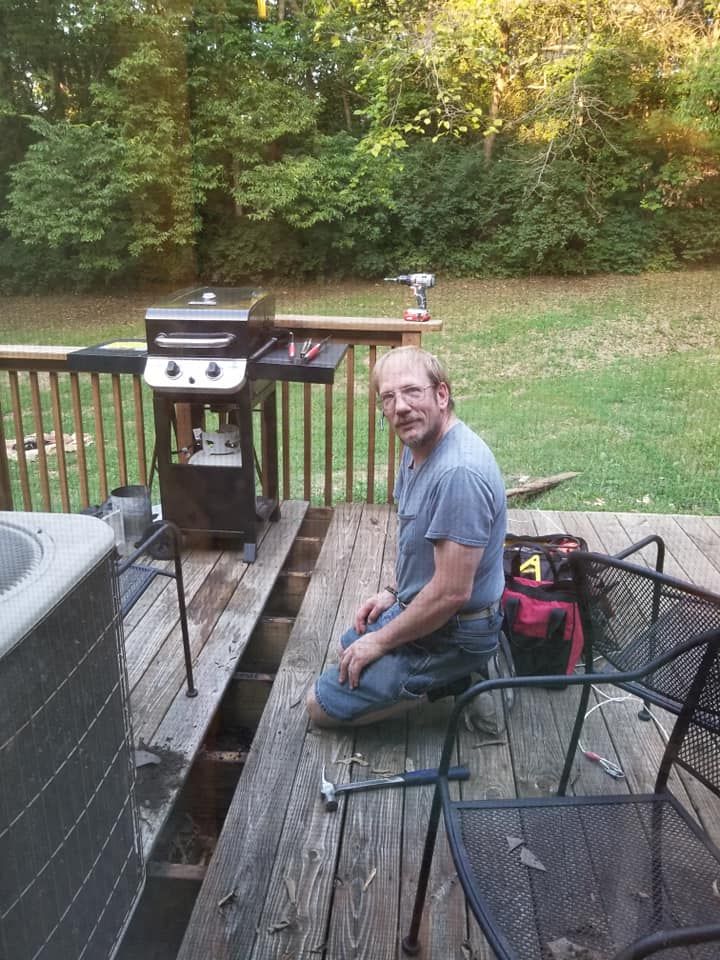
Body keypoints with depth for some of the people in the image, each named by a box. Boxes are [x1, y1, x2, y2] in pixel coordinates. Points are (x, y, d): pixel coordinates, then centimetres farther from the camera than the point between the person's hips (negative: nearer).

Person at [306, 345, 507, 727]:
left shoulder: (458, 472, -33)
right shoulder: (418, 445, -1)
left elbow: (451, 593, -31)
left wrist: (381, 642, -18)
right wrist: (392, 591, 10)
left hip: (450, 633, -10)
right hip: (416, 604, 10)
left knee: (321, 705, -1)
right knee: (348, 649, 31)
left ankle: (446, 680, 1)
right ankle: (441, 679, 19)